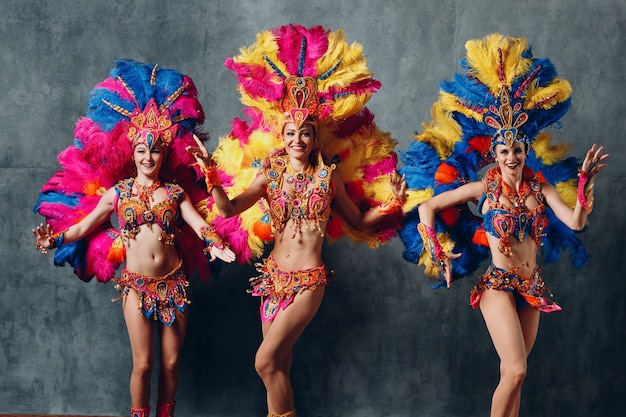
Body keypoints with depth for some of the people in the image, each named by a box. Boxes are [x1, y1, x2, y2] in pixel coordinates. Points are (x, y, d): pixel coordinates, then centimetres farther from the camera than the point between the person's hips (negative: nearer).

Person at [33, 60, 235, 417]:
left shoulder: (175, 193, 6)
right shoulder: (118, 193, 5)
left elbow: (200, 225, -4)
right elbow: (85, 226, 4)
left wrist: (216, 245, -24)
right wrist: (57, 239, -13)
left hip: (174, 282, 1)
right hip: (137, 284, -1)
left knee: (171, 361, 5)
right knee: (143, 363, -2)